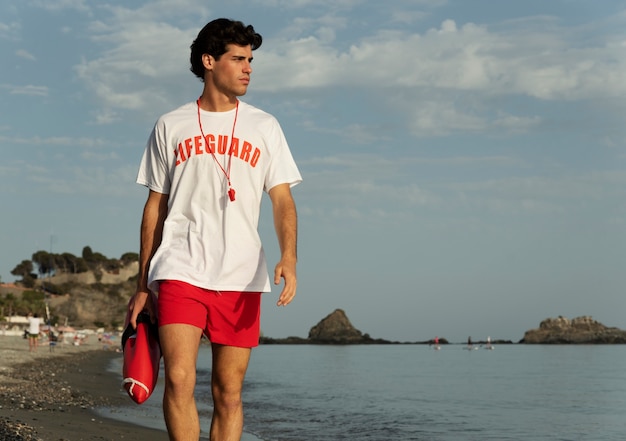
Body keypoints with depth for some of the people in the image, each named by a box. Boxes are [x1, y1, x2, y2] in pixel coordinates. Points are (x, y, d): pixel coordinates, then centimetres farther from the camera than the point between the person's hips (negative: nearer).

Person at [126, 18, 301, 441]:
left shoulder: (264, 127, 11)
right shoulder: (170, 126, 10)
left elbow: (283, 201, 4)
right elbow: (155, 207, 12)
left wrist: (289, 259, -15)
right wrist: (143, 286, 9)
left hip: (241, 278, 1)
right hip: (180, 271, -1)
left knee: (229, 393, 3)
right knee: (179, 379, -16)